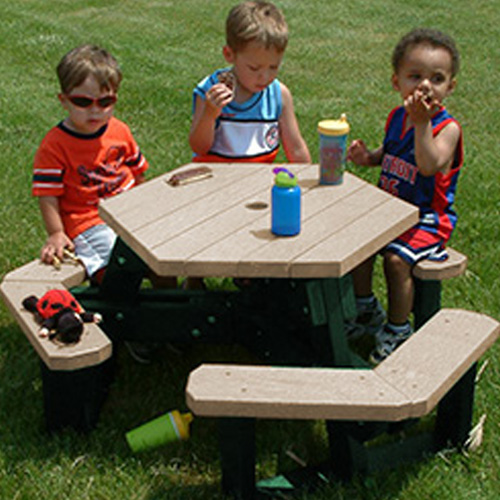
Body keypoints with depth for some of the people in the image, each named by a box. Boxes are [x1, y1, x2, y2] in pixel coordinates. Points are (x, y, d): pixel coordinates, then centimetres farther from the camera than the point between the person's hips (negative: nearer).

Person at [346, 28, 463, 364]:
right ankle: (368, 311, 16)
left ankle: (398, 330, -1)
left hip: (428, 217, -7)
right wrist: (368, 157, 3)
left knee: (396, 258, -25)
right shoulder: (397, 117, 4)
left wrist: (422, 123, -41)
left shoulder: (447, 128, -17)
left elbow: (429, 166, -34)